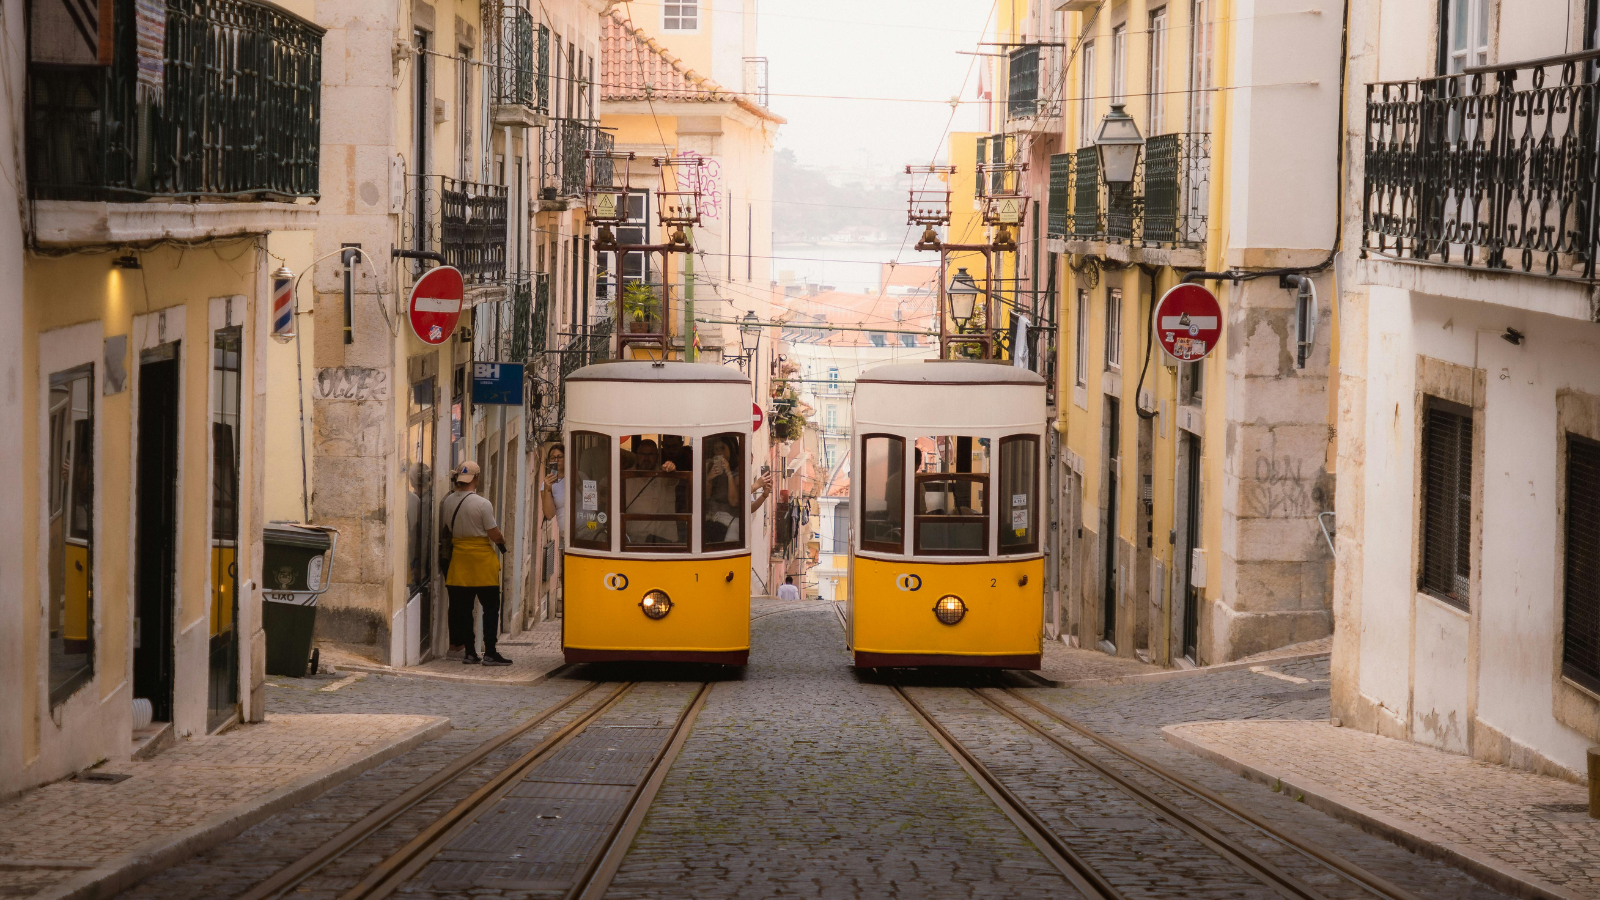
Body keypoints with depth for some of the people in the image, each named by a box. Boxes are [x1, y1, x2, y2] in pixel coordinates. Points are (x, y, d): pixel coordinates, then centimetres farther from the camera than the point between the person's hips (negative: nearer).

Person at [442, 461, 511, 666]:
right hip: (482, 560, -5)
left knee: (463, 608, 9)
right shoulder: (482, 504, -15)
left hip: (459, 558, 5)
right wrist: (502, 540, 9)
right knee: (490, 607, 2)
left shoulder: (447, 502, 0)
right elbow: (494, 535, -12)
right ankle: (489, 653, -2)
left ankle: (469, 652, 10)